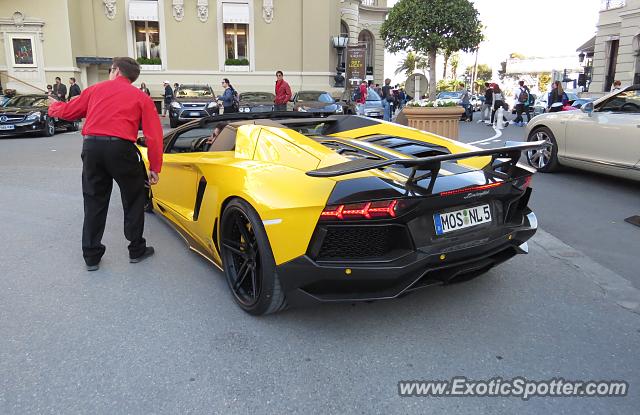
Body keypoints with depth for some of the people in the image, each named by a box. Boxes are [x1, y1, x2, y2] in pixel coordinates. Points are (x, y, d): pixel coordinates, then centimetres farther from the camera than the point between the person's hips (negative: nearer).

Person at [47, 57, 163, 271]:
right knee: (134, 199, 14)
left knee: (94, 201, 13)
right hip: (120, 148, -3)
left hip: (91, 146, 3)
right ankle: (136, 249, 19)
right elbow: (154, 135, 0)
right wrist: (154, 168, 4)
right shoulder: (141, 97, 7)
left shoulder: (96, 89, 14)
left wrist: (54, 106, 45)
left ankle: (91, 256, 19)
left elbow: (69, 111, 22)